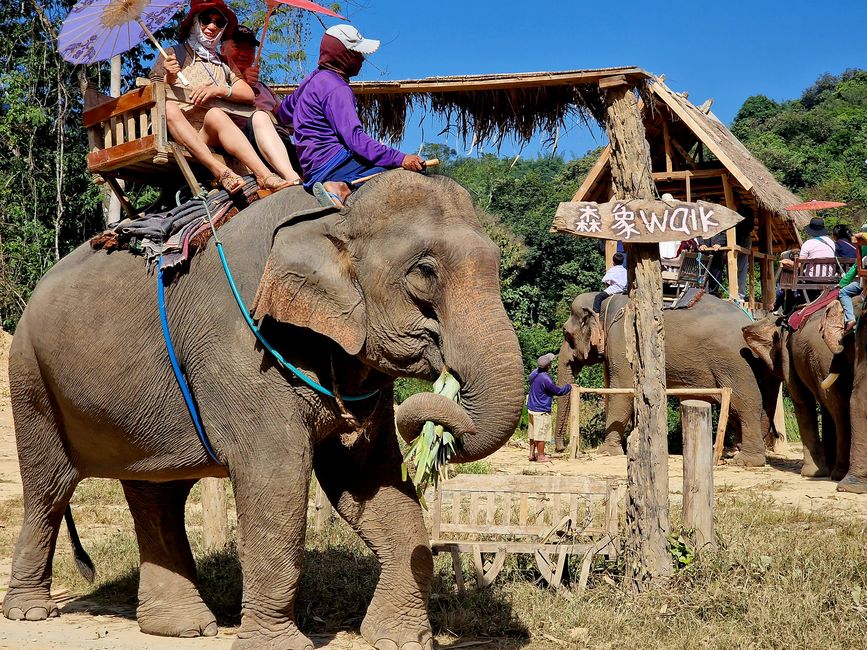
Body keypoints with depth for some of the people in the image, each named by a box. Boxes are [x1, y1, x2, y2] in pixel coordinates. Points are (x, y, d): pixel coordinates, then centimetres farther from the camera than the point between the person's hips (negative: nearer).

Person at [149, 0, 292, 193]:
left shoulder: (222, 63, 27)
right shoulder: (174, 54, 18)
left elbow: (249, 95, 11)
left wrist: (218, 90, -5)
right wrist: (169, 79, -13)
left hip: (211, 134, 2)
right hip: (176, 132, -1)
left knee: (215, 114, -32)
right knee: (168, 107, -34)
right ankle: (220, 171, -51)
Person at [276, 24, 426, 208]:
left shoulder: (314, 79, 20)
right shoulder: (336, 88, -10)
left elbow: (283, 113, 33)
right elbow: (355, 138, -20)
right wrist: (399, 159, -26)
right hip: (333, 163, -10)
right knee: (413, 173, -21)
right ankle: (344, 188, -34)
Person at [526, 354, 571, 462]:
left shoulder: (534, 373, 3)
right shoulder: (545, 379, -23)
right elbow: (558, 391, -16)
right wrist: (569, 387, 1)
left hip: (531, 407, 9)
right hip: (541, 410, -9)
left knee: (533, 432, 15)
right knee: (541, 433, 0)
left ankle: (532, 454, 22)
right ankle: (541, 456, 7)